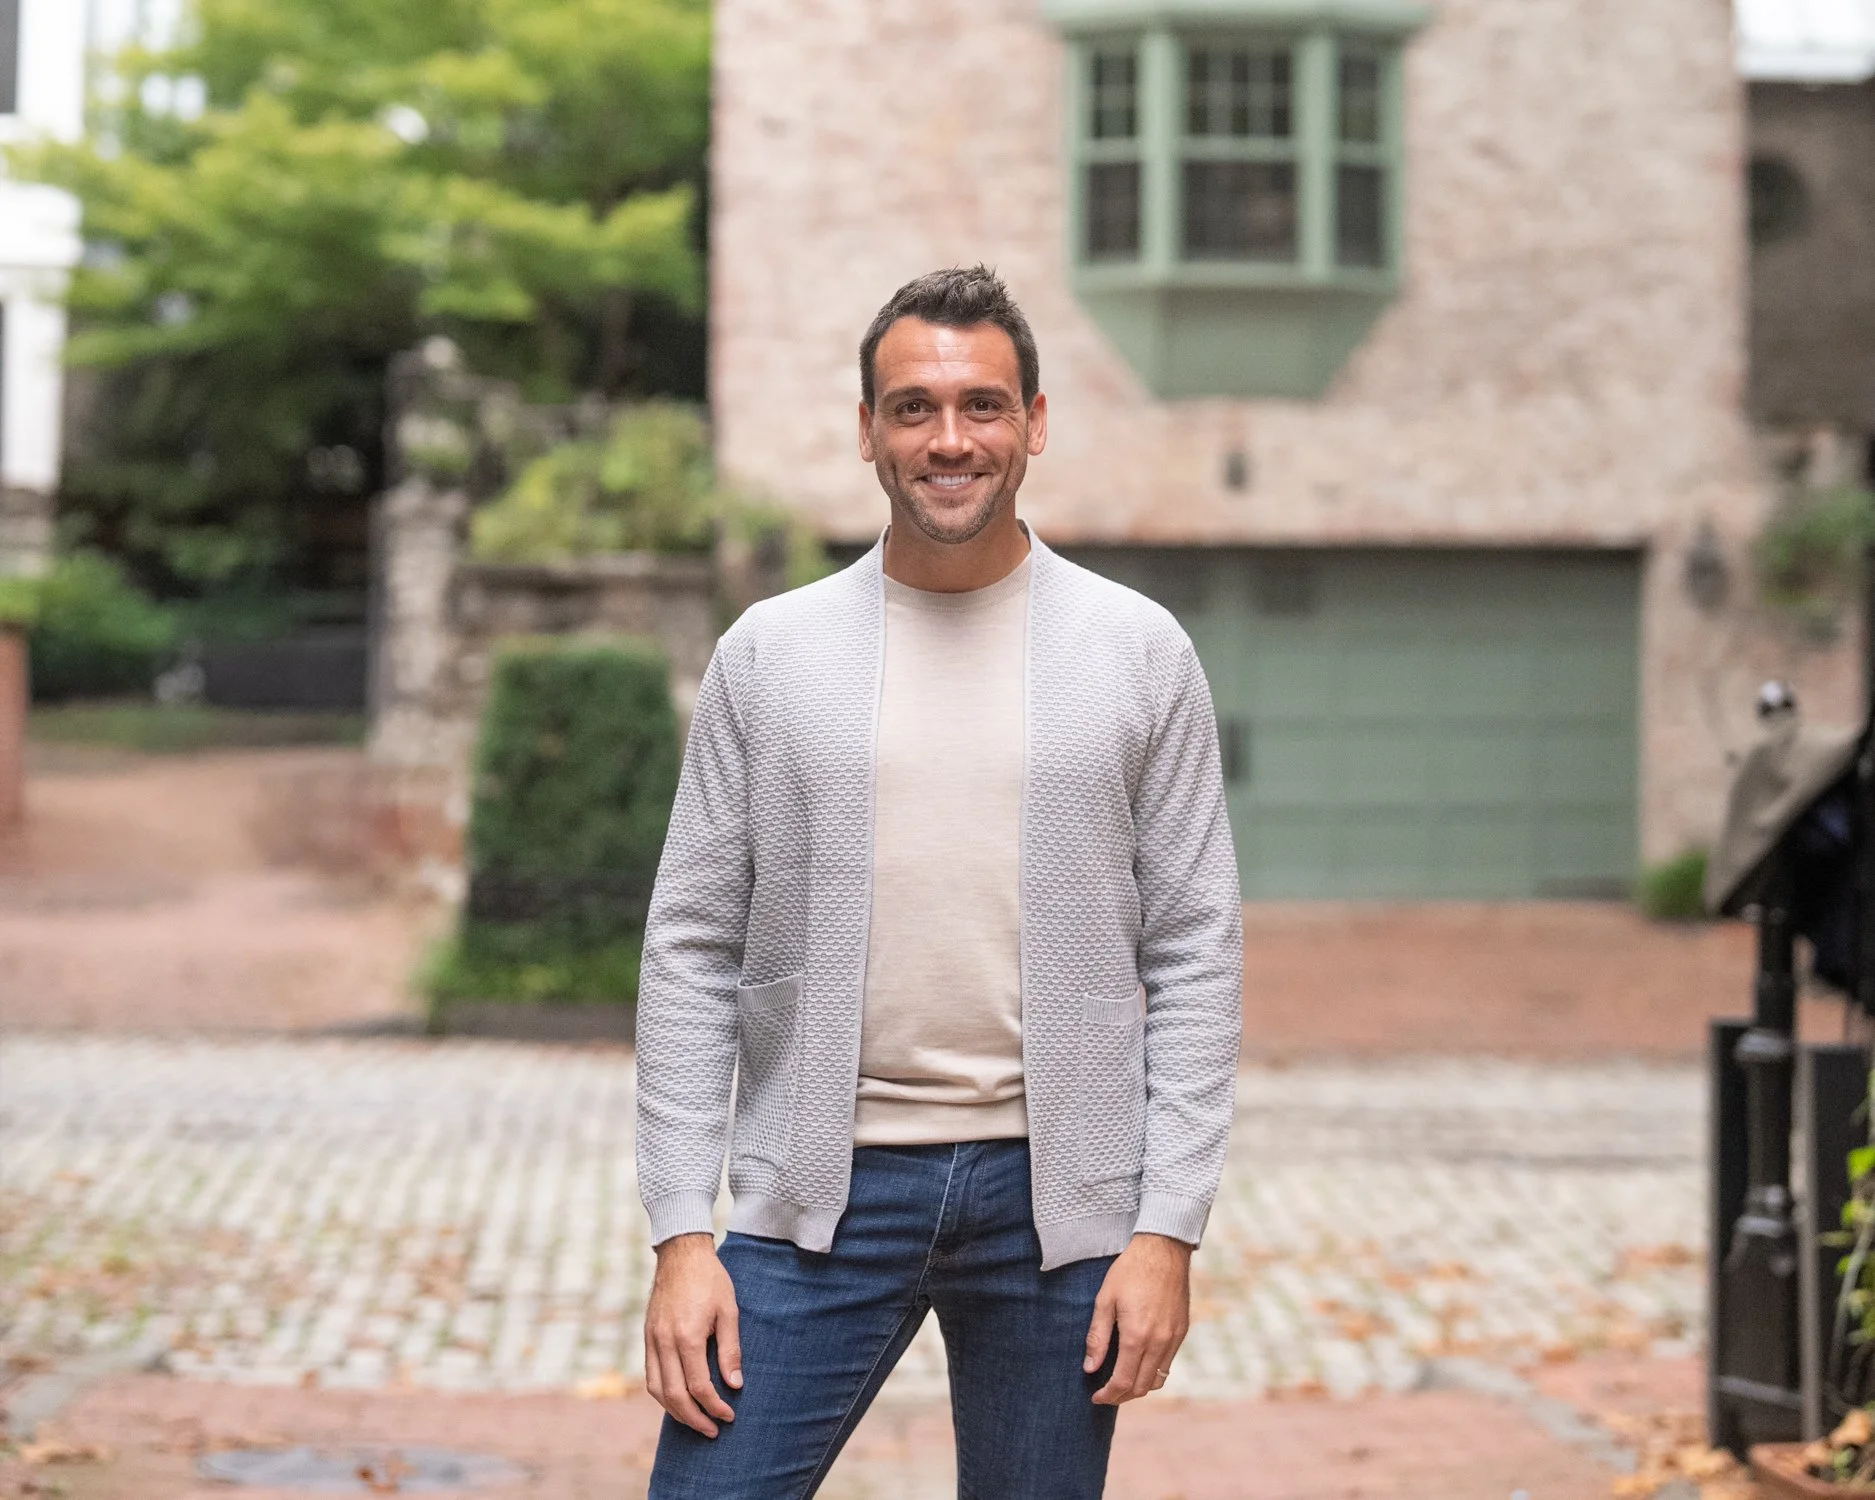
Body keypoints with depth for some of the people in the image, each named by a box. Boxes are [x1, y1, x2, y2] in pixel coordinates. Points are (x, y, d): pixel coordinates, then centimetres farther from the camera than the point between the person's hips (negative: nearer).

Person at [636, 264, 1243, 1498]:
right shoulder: (770, 655, 4)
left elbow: (1194, 957, 2)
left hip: (1055, 1197, 0)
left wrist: (1168, 1228, -6)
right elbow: (694, 954, 3)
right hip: (826, 1190, 0)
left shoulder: (1139, 654, 3)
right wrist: (683, 1234, -4)